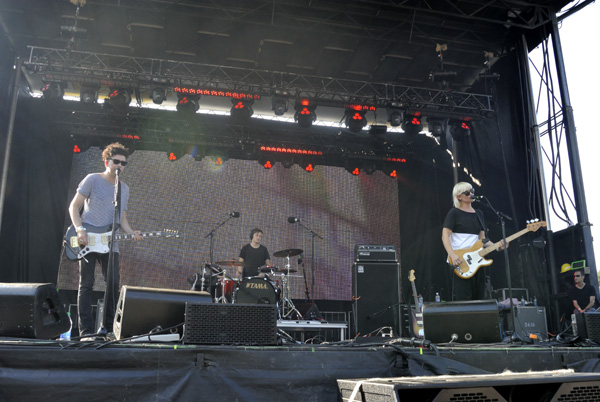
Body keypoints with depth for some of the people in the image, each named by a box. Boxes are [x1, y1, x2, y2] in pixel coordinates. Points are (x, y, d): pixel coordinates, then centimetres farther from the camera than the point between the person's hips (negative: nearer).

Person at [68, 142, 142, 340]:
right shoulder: (92, 180, -1)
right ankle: (86, 331, 2)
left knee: (113, 285, 1)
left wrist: (131, 232, -1)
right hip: (87, 240, -5)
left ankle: (110, 328, 13)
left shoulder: (124, 188, 15)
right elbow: (73, 206, -2)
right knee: (86, 285, -2)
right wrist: (80, 230, -15)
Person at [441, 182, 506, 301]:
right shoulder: (454, 213, -3)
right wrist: (452, 255, -23)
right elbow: (445, 236, -10)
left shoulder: (479, 214, 16)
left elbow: (482, 238, 17)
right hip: (459, 263, -6)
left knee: (478, 298, 7)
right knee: (462, 299, -10)